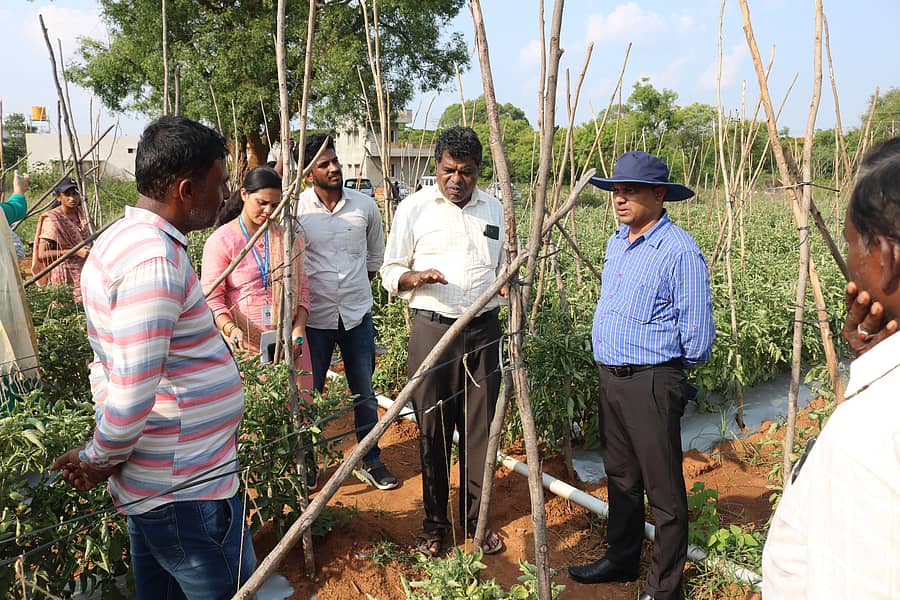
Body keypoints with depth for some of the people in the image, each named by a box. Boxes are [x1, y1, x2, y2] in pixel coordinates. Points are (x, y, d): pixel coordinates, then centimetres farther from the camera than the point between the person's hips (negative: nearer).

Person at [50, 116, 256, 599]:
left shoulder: (120, 239, 9)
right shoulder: (154, 260, -24)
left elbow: (114, 368, 13)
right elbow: (131, 394, -26)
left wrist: (100, 456, 10)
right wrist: (99, 461, -9)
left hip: (151, 484, 10)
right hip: (187, 493, -10)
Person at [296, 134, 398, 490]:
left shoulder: (364, 206, 0)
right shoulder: (296, 208, -9)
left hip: (357, 314, 2)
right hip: (315, 317, -2)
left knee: (364, 393, 14)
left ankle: (371, 461, 30)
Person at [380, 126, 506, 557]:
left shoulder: (495, 209, 10)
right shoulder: (413, 208, 1)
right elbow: (390, 273, 1)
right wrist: (415, 277, -19)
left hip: (484, 331, 3)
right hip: (432, 330, -2)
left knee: (480, 428, 7)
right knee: (432, 429, 4)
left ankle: (477, 519, 24)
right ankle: (434, 522, 22)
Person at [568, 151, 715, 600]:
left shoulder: (679, 251, -17)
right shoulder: (616, 242, 10)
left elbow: (697, 338, -15)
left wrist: (659, 361, 0)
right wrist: (611, 365, 17)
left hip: (652, 382, -8)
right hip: (610, 377, 9)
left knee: (663, 490, 4)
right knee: (620, 476, 20)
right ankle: (621, 560, 37)